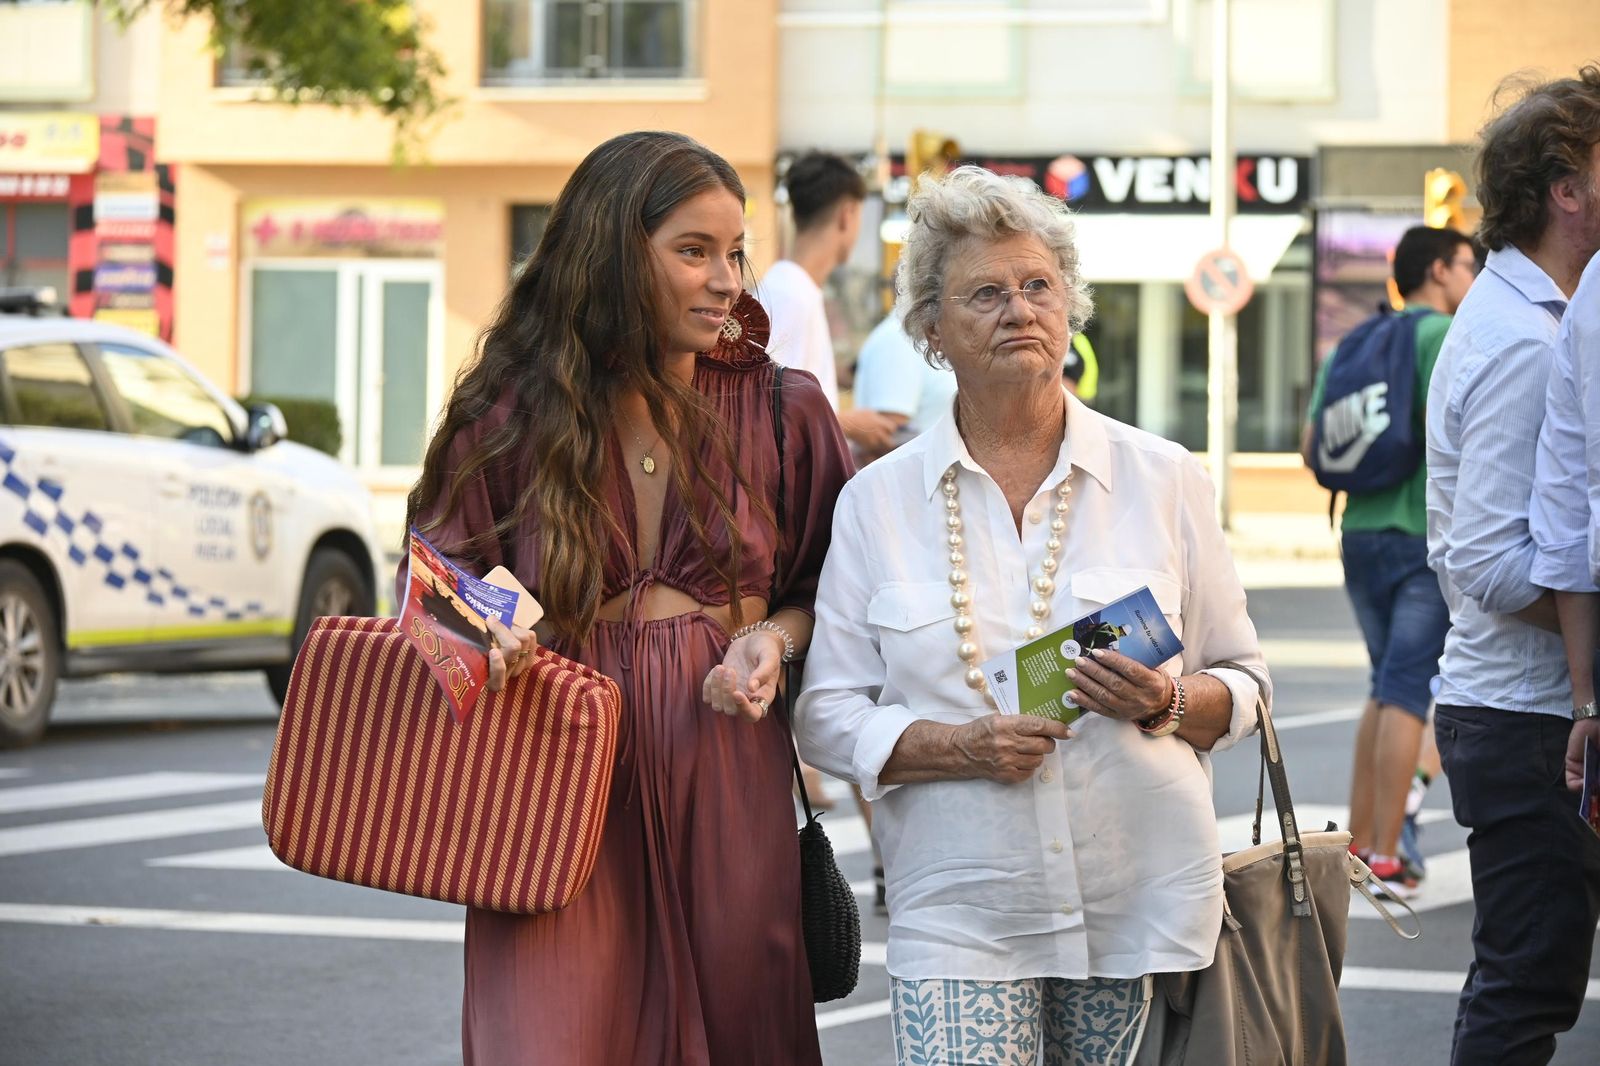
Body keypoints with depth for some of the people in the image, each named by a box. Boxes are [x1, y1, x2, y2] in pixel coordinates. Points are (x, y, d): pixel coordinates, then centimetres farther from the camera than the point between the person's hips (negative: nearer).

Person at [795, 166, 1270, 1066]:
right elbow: (828, 715, 5)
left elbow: (1244, 684, 11)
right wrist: (959, 747, -12)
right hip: (960, 914, -1)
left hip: (1143, 896, 1)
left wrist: (1168, 705, -11)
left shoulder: (1164, 479, 7)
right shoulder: (878, 501, 7)